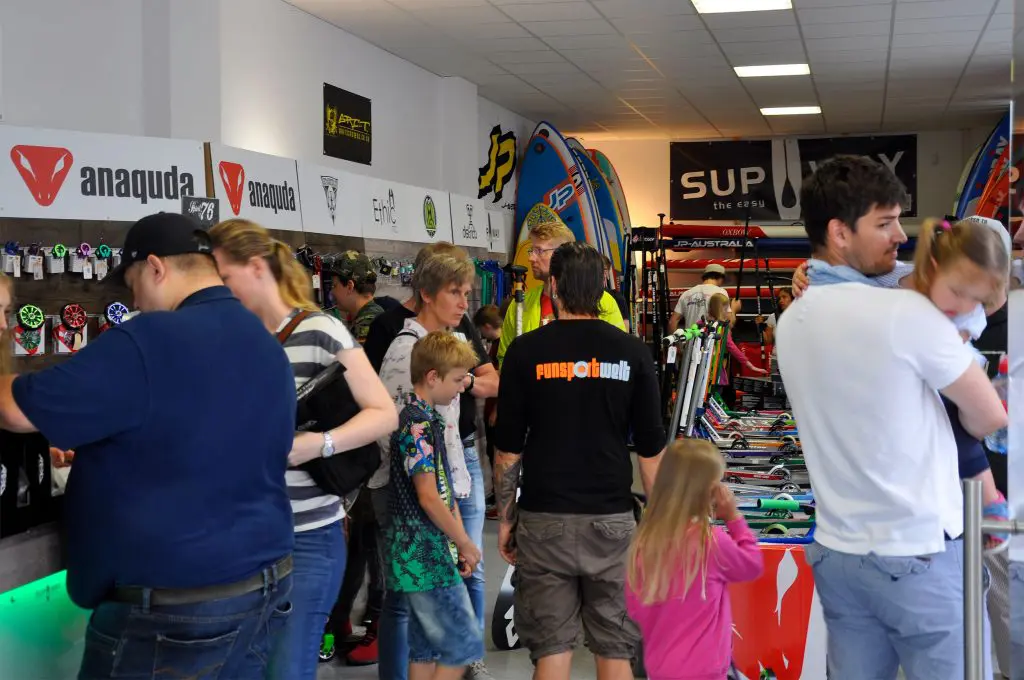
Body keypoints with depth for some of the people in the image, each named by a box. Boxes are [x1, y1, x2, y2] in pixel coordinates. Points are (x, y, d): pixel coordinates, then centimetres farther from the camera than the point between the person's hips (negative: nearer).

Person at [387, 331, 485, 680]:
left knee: (427, 648, 13)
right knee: (465, 645, -7)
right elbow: (429, 497, -19)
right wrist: (465, 543, -10)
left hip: (425, 555, 10)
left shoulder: (430, 419, 15)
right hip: (425, 555, -10)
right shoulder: (417, 424, -16)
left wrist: (460, 542, 11)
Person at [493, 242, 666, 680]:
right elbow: (651, 449, 1)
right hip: (612, 519, 1)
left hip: (544, 519, -1)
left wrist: (505, 518, 9)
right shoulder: (631, 352, -1)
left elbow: (508, 448, -2)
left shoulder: (525, 351, -4)